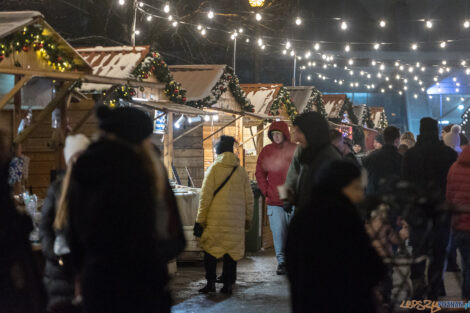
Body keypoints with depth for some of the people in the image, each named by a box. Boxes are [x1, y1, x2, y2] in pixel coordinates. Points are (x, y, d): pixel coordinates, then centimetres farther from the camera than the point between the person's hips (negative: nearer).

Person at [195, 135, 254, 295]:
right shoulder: (241, 171, 7)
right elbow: (249, 198, 9)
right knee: (232, 250, 7)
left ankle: (211, 282, 5)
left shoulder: (213, 169, -3)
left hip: (216, 218, -3)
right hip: (236, 219, 3)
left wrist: (200, 220, -1)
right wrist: (248, 219, 20)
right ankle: (228, 284, 6)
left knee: (210, 249, 7)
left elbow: (206, 197, -6)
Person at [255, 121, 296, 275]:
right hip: (274, 201, 1)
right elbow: (260, 173, 12)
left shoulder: (295, 150, 1)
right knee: (278, 232, -2)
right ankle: (281, 261, 6)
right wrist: (266, 191, 1)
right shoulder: (266, 151, 6)